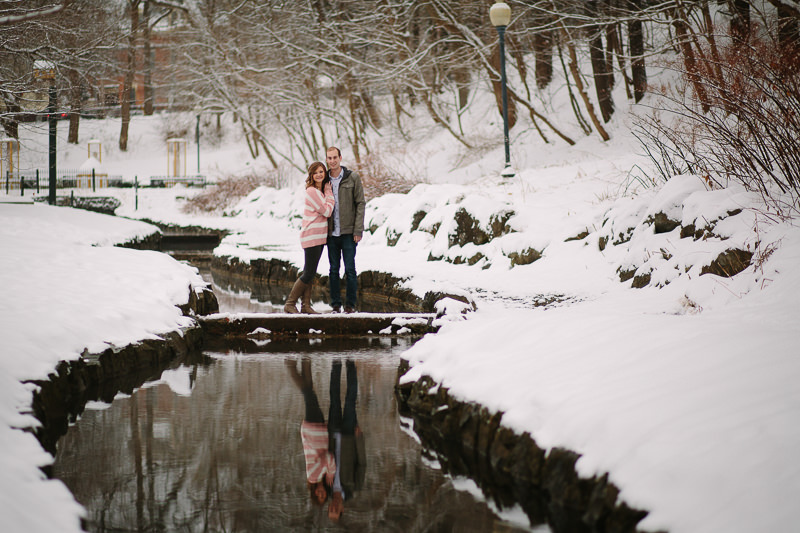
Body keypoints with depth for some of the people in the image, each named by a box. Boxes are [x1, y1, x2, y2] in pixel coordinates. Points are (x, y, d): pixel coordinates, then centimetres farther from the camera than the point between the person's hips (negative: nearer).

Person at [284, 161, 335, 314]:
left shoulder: (320, 191, 14)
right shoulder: (312, 191, -15)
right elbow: (327, 211, -14)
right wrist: (329, 192, -6)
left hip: (319, 237, 9)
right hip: (311, 237, -9)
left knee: (310, 273, 10)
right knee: (309, 274, -7)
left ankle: (306, 305, 13)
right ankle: (290, 303, 1)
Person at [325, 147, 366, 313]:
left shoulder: (352, 177, -2)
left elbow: (360, 204, -3)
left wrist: (358, 230, -10)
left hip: (348, 232, -3)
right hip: (331, 233, 3)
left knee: (350, 269, -3)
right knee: (334, 270, 5)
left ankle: (350, 304, 5)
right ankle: (336, 304, 11)